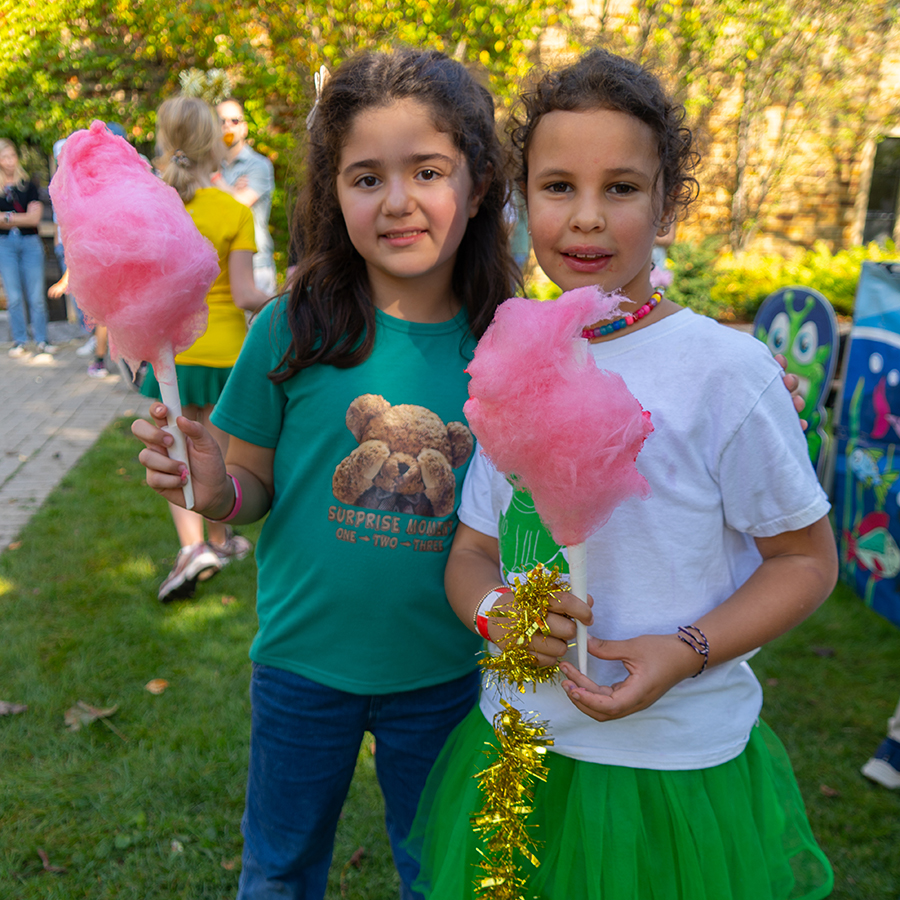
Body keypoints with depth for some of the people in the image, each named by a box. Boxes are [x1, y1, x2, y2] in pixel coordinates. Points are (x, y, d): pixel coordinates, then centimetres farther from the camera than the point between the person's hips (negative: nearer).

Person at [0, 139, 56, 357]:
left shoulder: (28, 185, 6)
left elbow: (35, 218, -4)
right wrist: (22, 218, -10)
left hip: (30, 243, 0)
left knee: (36, 296, -2)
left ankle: (41, 340, 7)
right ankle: (19, 341, 9)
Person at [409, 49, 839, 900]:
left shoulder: (725, 367, -15)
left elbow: (806, 557, -7)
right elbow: (471, 551, 6)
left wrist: (684, 651, -21)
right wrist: (493, 609, -16)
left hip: (675, 768, -4)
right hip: (517, 742, 5)